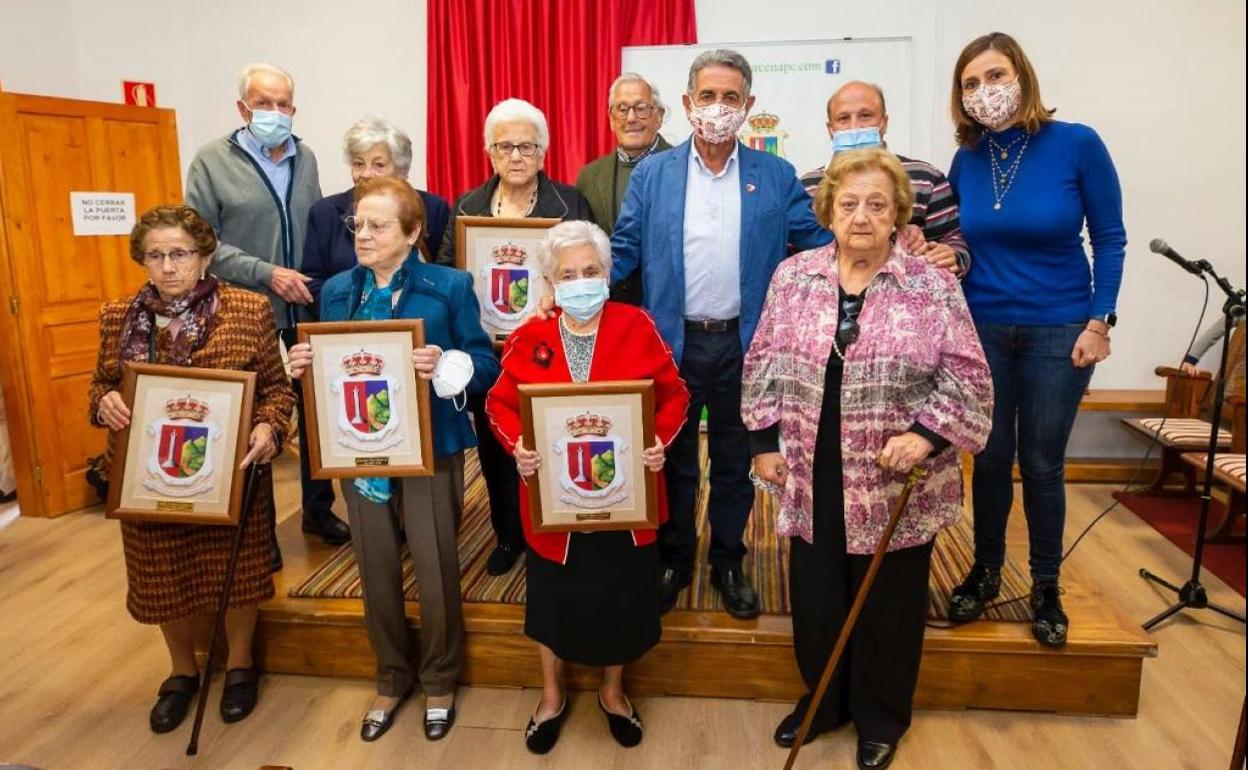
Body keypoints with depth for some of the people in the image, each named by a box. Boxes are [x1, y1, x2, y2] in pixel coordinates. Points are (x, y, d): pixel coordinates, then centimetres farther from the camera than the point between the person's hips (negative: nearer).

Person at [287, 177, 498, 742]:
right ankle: (392, 678, 36)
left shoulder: (449, 286, -6)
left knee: (435, 568, 5)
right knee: (375, 570, 13)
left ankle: (439, 681, 30)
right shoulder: (336, 291, 7)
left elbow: (488, 365, -7)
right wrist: (305, 366, -11)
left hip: (429, 448, -4)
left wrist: (447, 365, -27)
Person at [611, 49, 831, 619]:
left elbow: (819, 244, 2)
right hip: (673, 340, 0)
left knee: (735, 461, 14)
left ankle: (728, 565, 32)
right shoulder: (652, 174, 2)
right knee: (674, 459, 14)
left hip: (743, 343, 0)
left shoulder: (776, 176, 2)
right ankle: (673, 560, 33)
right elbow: (623, 251, 1)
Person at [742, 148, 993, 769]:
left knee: (888, 605, 13)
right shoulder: (793, 277, 2)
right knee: (815, 597, 15)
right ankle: (823, 701, 40)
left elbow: (967, 376, -5)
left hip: (896, 485, -2)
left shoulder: (932, 286, -6)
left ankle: (881, 719, 36)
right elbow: (764, 364, 6)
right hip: (813, 480, 2)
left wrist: (927, 435, -19)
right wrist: (765, 442, 2)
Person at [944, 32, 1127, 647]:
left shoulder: (1077, 145, -9)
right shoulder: (966, 160, -1)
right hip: (982, 330, 2)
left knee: (1042, 463, 7)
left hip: (1059, 331, -2)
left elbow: (1109, 238, -3)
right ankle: (985, 571, 29)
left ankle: (1046, 587, 26)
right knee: (990, 457, 10)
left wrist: (1099, 320, -8)